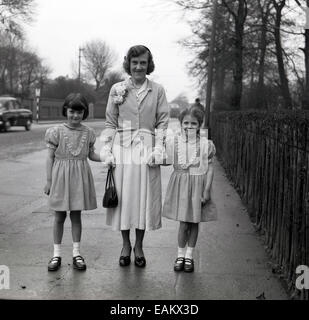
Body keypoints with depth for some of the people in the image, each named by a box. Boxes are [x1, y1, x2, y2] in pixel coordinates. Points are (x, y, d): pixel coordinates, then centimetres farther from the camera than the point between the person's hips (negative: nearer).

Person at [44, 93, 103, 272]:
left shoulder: (88, 132, 3)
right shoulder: (57, 131, -5)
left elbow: (91, 154, 12)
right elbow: (51, 157, -2)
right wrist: (49, 181, -3)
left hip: (80, 176, 2)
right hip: (60, 176, -2)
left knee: (76, 215, 10)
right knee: (59, 216, 6)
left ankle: (77, 253, 19)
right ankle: (57, 254, 17)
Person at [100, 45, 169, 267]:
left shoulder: (157, 90, 5)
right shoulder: (117, 89, 5)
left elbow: (162, 123, 3)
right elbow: (110, 123, 6)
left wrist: (158, 149, -7)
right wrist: (107, 150, -2)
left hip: (146, 148, 0)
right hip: (122, 148, 0)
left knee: (145, 196, 4)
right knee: (123, 196, 4)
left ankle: (139, 246, 18)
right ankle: (125, 245, 19)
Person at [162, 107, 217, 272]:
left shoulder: (206, 144, -4)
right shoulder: (173, 142, 0)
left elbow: (210, 168, -4)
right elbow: (167, 161, 13)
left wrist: (206, 190, -8)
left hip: (198, 185, 0)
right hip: (180, 184, 0)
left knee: (194, 222, 9)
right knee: (183, 223, 0)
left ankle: (189, 255, 25)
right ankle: (180, 255, 19)